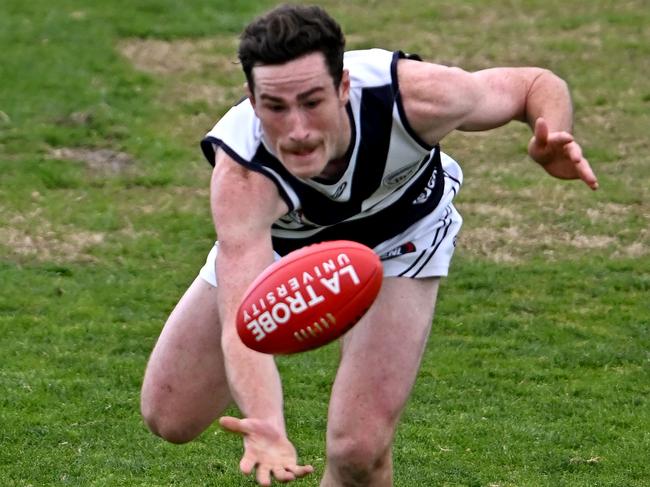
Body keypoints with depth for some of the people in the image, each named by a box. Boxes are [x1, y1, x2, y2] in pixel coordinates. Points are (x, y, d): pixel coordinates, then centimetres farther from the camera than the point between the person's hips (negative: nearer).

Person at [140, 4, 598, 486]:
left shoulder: (414, 96, -40)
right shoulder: (241, 175, -44)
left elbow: (536, 85, -21)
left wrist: (553, 141, -44)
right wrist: (267, 430, -73)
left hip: (399, 237, 0)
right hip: (276, 244, 0)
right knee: (170, 417, 8)